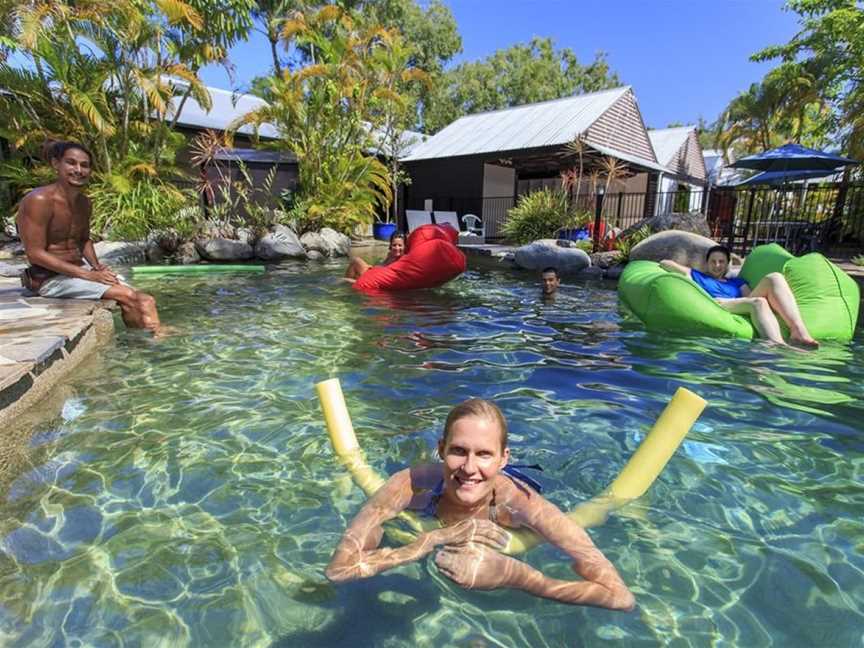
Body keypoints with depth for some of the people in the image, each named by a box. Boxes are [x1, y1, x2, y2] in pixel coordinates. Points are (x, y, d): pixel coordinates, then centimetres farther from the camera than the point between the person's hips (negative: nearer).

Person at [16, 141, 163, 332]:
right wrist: (88, 275, -22)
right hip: (51, 278, -8)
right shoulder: (39, 200, -15)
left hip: (81, 270, 8)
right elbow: (35, 253, -18)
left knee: (144, 301, -11)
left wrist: (96, 266, 1)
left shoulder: (84, 202, 9)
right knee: (126, 296, -22)